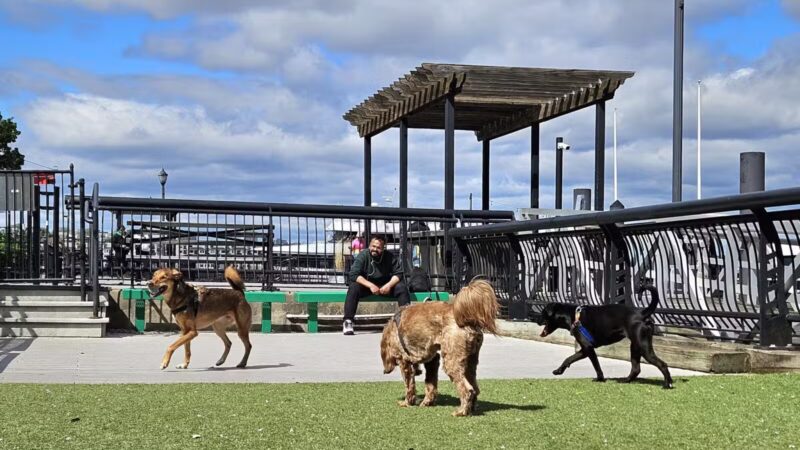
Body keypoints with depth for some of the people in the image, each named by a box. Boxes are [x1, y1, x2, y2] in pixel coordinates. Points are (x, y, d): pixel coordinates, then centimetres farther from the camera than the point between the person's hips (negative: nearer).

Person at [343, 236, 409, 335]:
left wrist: (389, 285, -26)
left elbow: (398, 273, -7)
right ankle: (348, 321, -33)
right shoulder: (363, 256, -13)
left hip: (385, 285, 2)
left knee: (402, 287, -22)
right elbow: (354, 275, -20)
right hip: (366, 284, -2)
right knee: (353, 288, -31)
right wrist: (370, 285, -30)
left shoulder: (389, 257, -7)